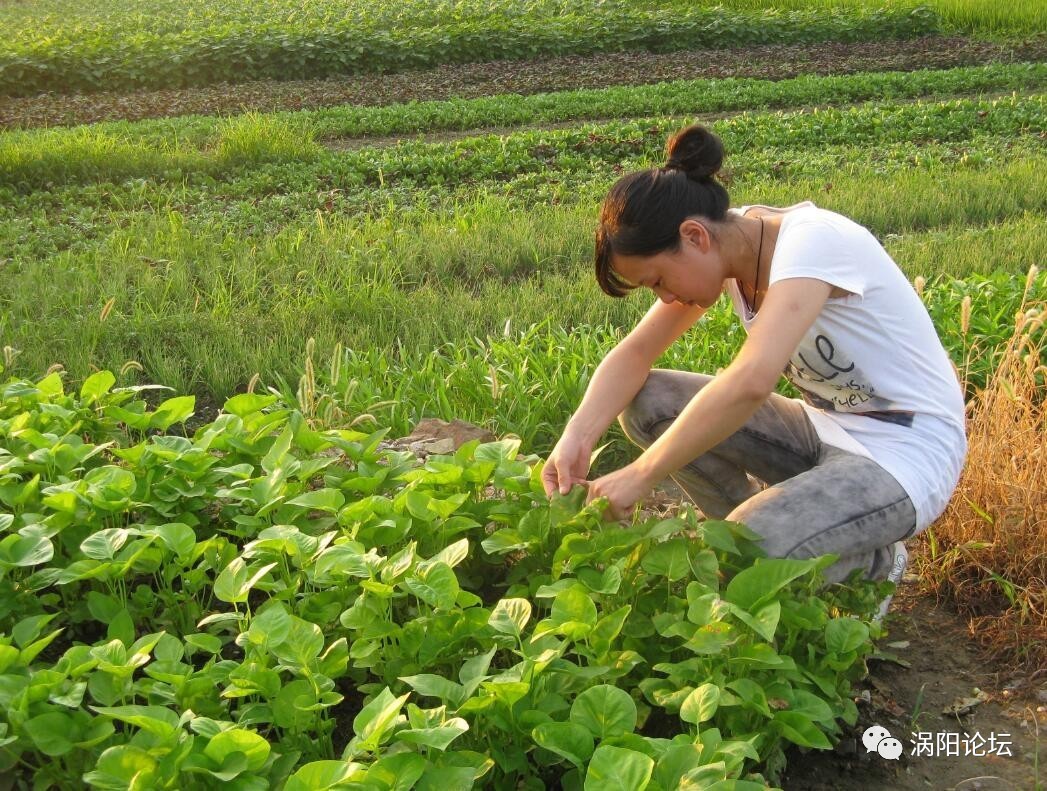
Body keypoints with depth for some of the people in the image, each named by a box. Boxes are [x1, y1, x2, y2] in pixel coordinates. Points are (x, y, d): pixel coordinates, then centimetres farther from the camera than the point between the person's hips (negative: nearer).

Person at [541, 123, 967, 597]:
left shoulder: (810, 241, -26)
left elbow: (750, 382, -41)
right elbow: (636, 352, -2)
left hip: (906, 451, -7)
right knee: (646, 402, -9)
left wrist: (640, 477, -35)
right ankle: (769, 524, 4)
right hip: (825, 428, 8)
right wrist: (578, 435, -20)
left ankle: (869, 560, 2)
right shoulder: (722, 247, -3)